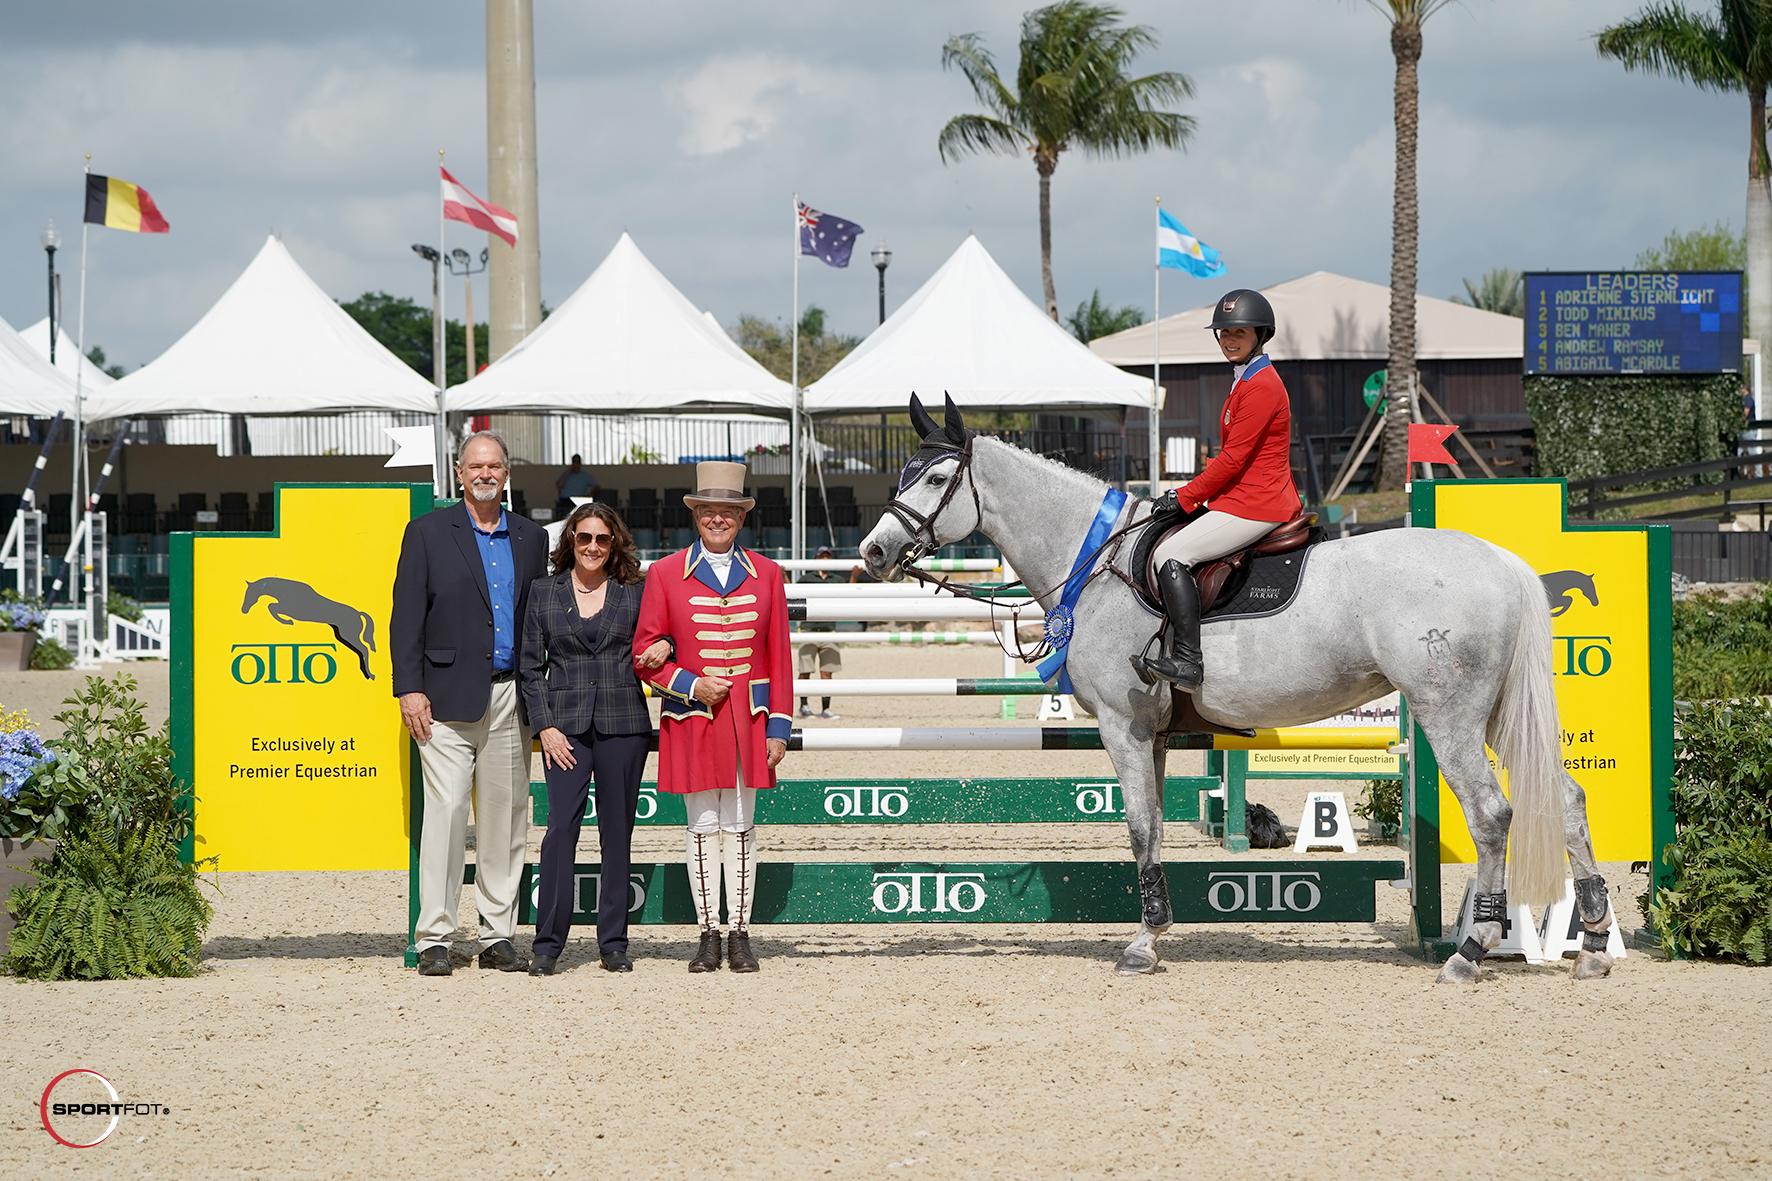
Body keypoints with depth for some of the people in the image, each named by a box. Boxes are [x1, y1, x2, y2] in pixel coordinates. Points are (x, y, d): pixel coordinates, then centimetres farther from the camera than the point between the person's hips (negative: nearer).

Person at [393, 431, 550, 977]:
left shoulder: (530, 538, 13)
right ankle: (434, 939, -8)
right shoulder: (428, 533, 3)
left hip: (510, 696, 4)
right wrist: (410, 690, -9)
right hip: (449, 699, -4)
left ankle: (498, 936, 11)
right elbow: (407, 617, -1)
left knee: (505, 817, 5)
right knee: (445, 810, -10)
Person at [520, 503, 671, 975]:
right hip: (565, 724, -1)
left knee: (617, 832, 3)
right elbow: (530, 666, 7)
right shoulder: (544, 591, 8)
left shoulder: (634, 593, 8)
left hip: (623, 723, 1)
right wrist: (545, 727, -3)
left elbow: (655, 643, 18)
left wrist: (665, 647, -7)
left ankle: (613, 943, 9)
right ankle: (548, 944, -6)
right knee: (561, 826, -10)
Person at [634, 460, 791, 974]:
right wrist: (690, 684, -12)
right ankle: (709, 936, 9)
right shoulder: (665, 574, 1)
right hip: (691, 718, -1)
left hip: (749, 719, 1)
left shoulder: (766, 575, 6)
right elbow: (645, 651, 3)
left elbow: (779, 657, 5)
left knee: (741, 826, 4)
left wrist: (778, 727, 0)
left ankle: (741, 936, 9)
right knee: (702, 826, 3)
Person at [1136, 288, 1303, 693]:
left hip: (1255, 505, -11)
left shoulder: (1260, 387, -15)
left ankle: (1187, 660, -23)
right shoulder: (1246, 382, 19)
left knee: (1171, 554, -17)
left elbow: (1233, 459, -17)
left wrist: (1185, 497, -10)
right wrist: (1189, 493, 17)